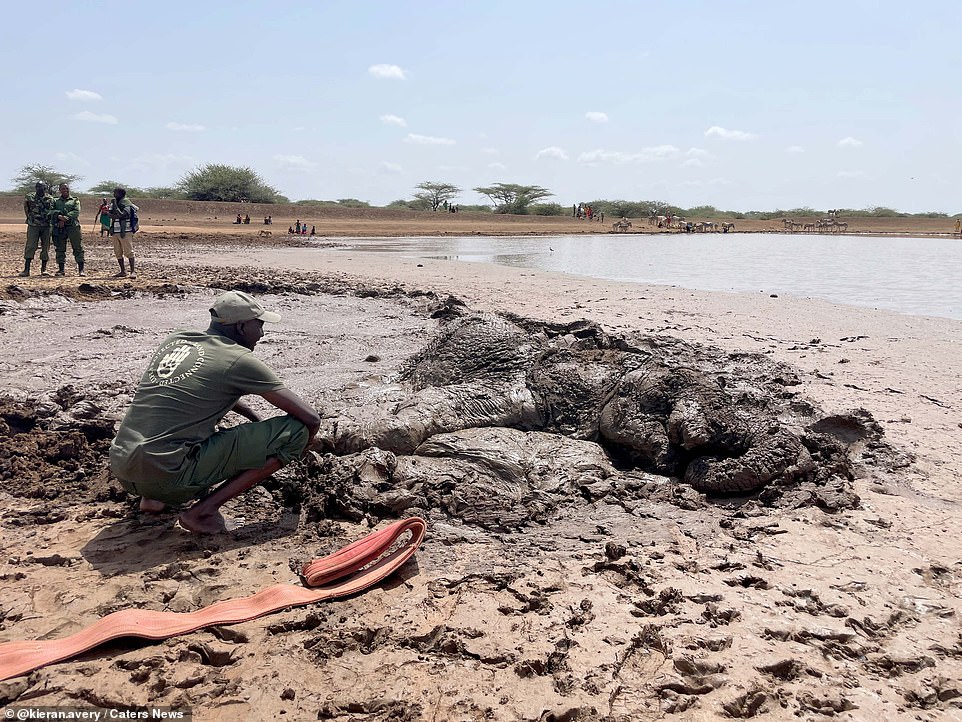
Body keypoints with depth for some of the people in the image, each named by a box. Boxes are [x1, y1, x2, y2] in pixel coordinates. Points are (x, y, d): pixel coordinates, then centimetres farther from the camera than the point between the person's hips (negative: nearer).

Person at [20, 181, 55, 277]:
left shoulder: (50, 199, 4)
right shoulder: (29, 197, 2)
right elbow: (26, 208, 16)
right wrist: (30, 218, 12)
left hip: (46, 226, 1)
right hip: (33, 226, -1)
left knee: (45, 247, 4)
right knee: (30, 247, -5)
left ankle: (44, 269, 12)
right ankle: (26, 269, -4)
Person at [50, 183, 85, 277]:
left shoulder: (74, 200, 13)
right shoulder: (56, 201, 18)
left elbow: (76, 212, -3)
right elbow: (52, 211, 2)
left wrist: (66, 218, -15)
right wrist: (59, 216, -19)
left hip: (73, 226, -2)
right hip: (59, 228, 2)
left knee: (78, 248, -5)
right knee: (60, 249, 4)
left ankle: (81, 270, -5)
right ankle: (60, 269, 9)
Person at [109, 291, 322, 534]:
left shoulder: (175, 340, 14)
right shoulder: (239, 360, -5)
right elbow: (311, 418, -3)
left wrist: (257, 420, 32)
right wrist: (295, 448, 19)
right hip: (168, 476, -8)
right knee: (295, 430, -7)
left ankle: (153, 497, 20)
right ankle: (203, 511, -5)